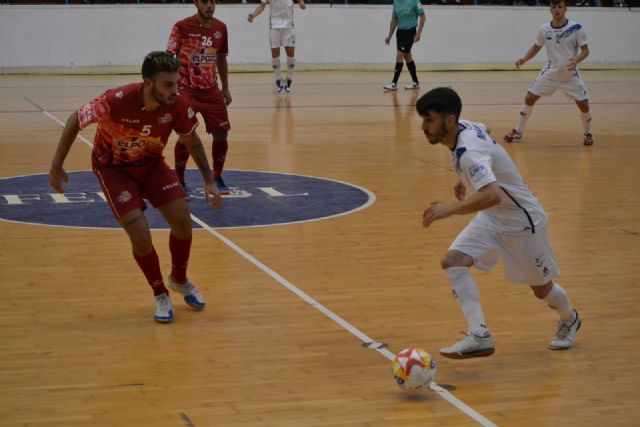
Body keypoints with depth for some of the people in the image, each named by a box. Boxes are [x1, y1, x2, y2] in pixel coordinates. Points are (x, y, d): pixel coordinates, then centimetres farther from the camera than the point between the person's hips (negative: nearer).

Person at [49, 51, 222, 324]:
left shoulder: (177, 106, -23)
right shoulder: (116, 101, -35)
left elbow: (192, 141, -1)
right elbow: (75, 121, -16)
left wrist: (209, 181, -2)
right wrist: (57, 165, -12)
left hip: (151, 163, 4)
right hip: (113, 169, -4)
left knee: (183, 222, -6)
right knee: (141, 235, -16)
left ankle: (179, 280, 25)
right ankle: (161, 295, 9)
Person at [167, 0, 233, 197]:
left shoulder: (220, 28, 4)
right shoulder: (182, 27, -10)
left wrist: (225, 88, 17)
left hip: (211, 90, 5)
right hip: (187, 90, -5)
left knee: (221, 134, 4)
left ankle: (217, 177, 23)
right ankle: (180, 181, 7)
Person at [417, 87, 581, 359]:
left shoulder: (469, 152, -35)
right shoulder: (465, 127, -9)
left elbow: (492, 195, -49)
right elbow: (484, 130, 17)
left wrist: (450, 209, -47)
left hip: (521, 221, -8)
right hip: (491, 218, 8)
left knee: (541, 288, 13)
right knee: (453, 261, -16)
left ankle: (569, 320, 46)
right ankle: (479, 336, -19)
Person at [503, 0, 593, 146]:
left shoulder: (576, 28, -15)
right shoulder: (544, 29, -5)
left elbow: (585, 50, -11)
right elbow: (536, 46, 11)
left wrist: (576, 60, -32)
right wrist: (524, 59, -4)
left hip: (570, 76, -2)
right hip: (549, 73, 2)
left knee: (584, 105, -7)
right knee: (529, 99, -2)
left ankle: (588, 134, 20)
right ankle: (517, 132, 14)